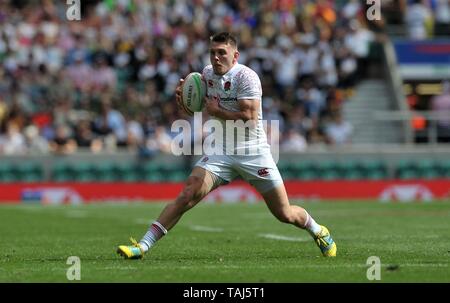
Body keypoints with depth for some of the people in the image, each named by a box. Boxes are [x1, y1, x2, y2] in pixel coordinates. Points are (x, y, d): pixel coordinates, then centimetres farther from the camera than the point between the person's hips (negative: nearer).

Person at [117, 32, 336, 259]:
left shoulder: (246, 77, -17)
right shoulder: (207, 73, 3)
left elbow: (250, 117, -25)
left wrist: (217, 111, -17)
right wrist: (184, 91, 1)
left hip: (253, 153, -4)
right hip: (221, 153, 4)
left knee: (285, 214, 3)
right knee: (187, 195, -17)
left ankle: (317, 231, 35)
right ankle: (143, 246, -19)